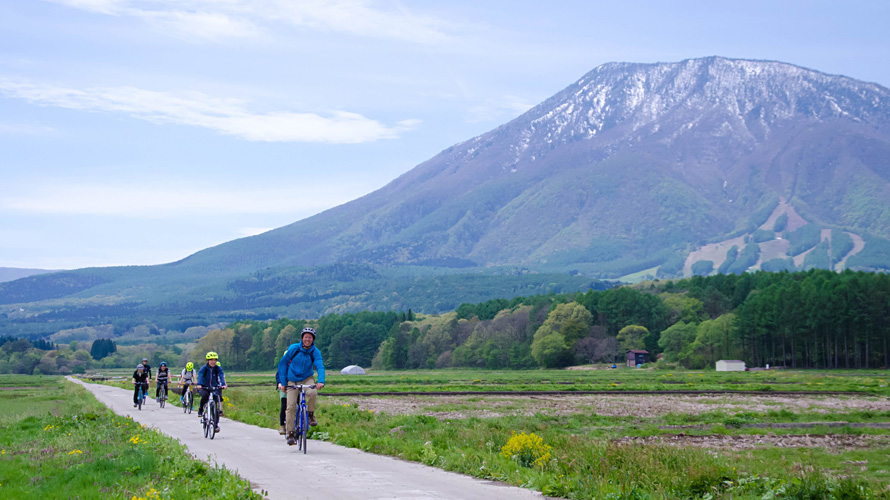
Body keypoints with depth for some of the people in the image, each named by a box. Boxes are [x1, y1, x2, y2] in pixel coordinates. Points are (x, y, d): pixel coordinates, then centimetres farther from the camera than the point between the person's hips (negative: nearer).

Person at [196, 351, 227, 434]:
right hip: (203, 388, -2)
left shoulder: (218, 369, -8)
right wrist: (198, 384, -50)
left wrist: (223, 384, -44)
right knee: (205, 395, -37)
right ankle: (200, 410, -11)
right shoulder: (203, 368, -14)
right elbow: (200, 376, -30)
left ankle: (216, 424, 0)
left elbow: (221, 376, -23)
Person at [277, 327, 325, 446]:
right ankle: (290, 434, -4)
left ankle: (311, 415, -7)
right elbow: (282, 364, -2)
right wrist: (282, 382, -8)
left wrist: (321, 381, -39)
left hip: (307, 379, 0)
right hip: (293, 380, 0)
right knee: (291, 406, -13)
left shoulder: (315, 352, -9)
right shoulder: (294, 348, -10)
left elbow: (320, 367, -20)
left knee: (312, 393, -33)